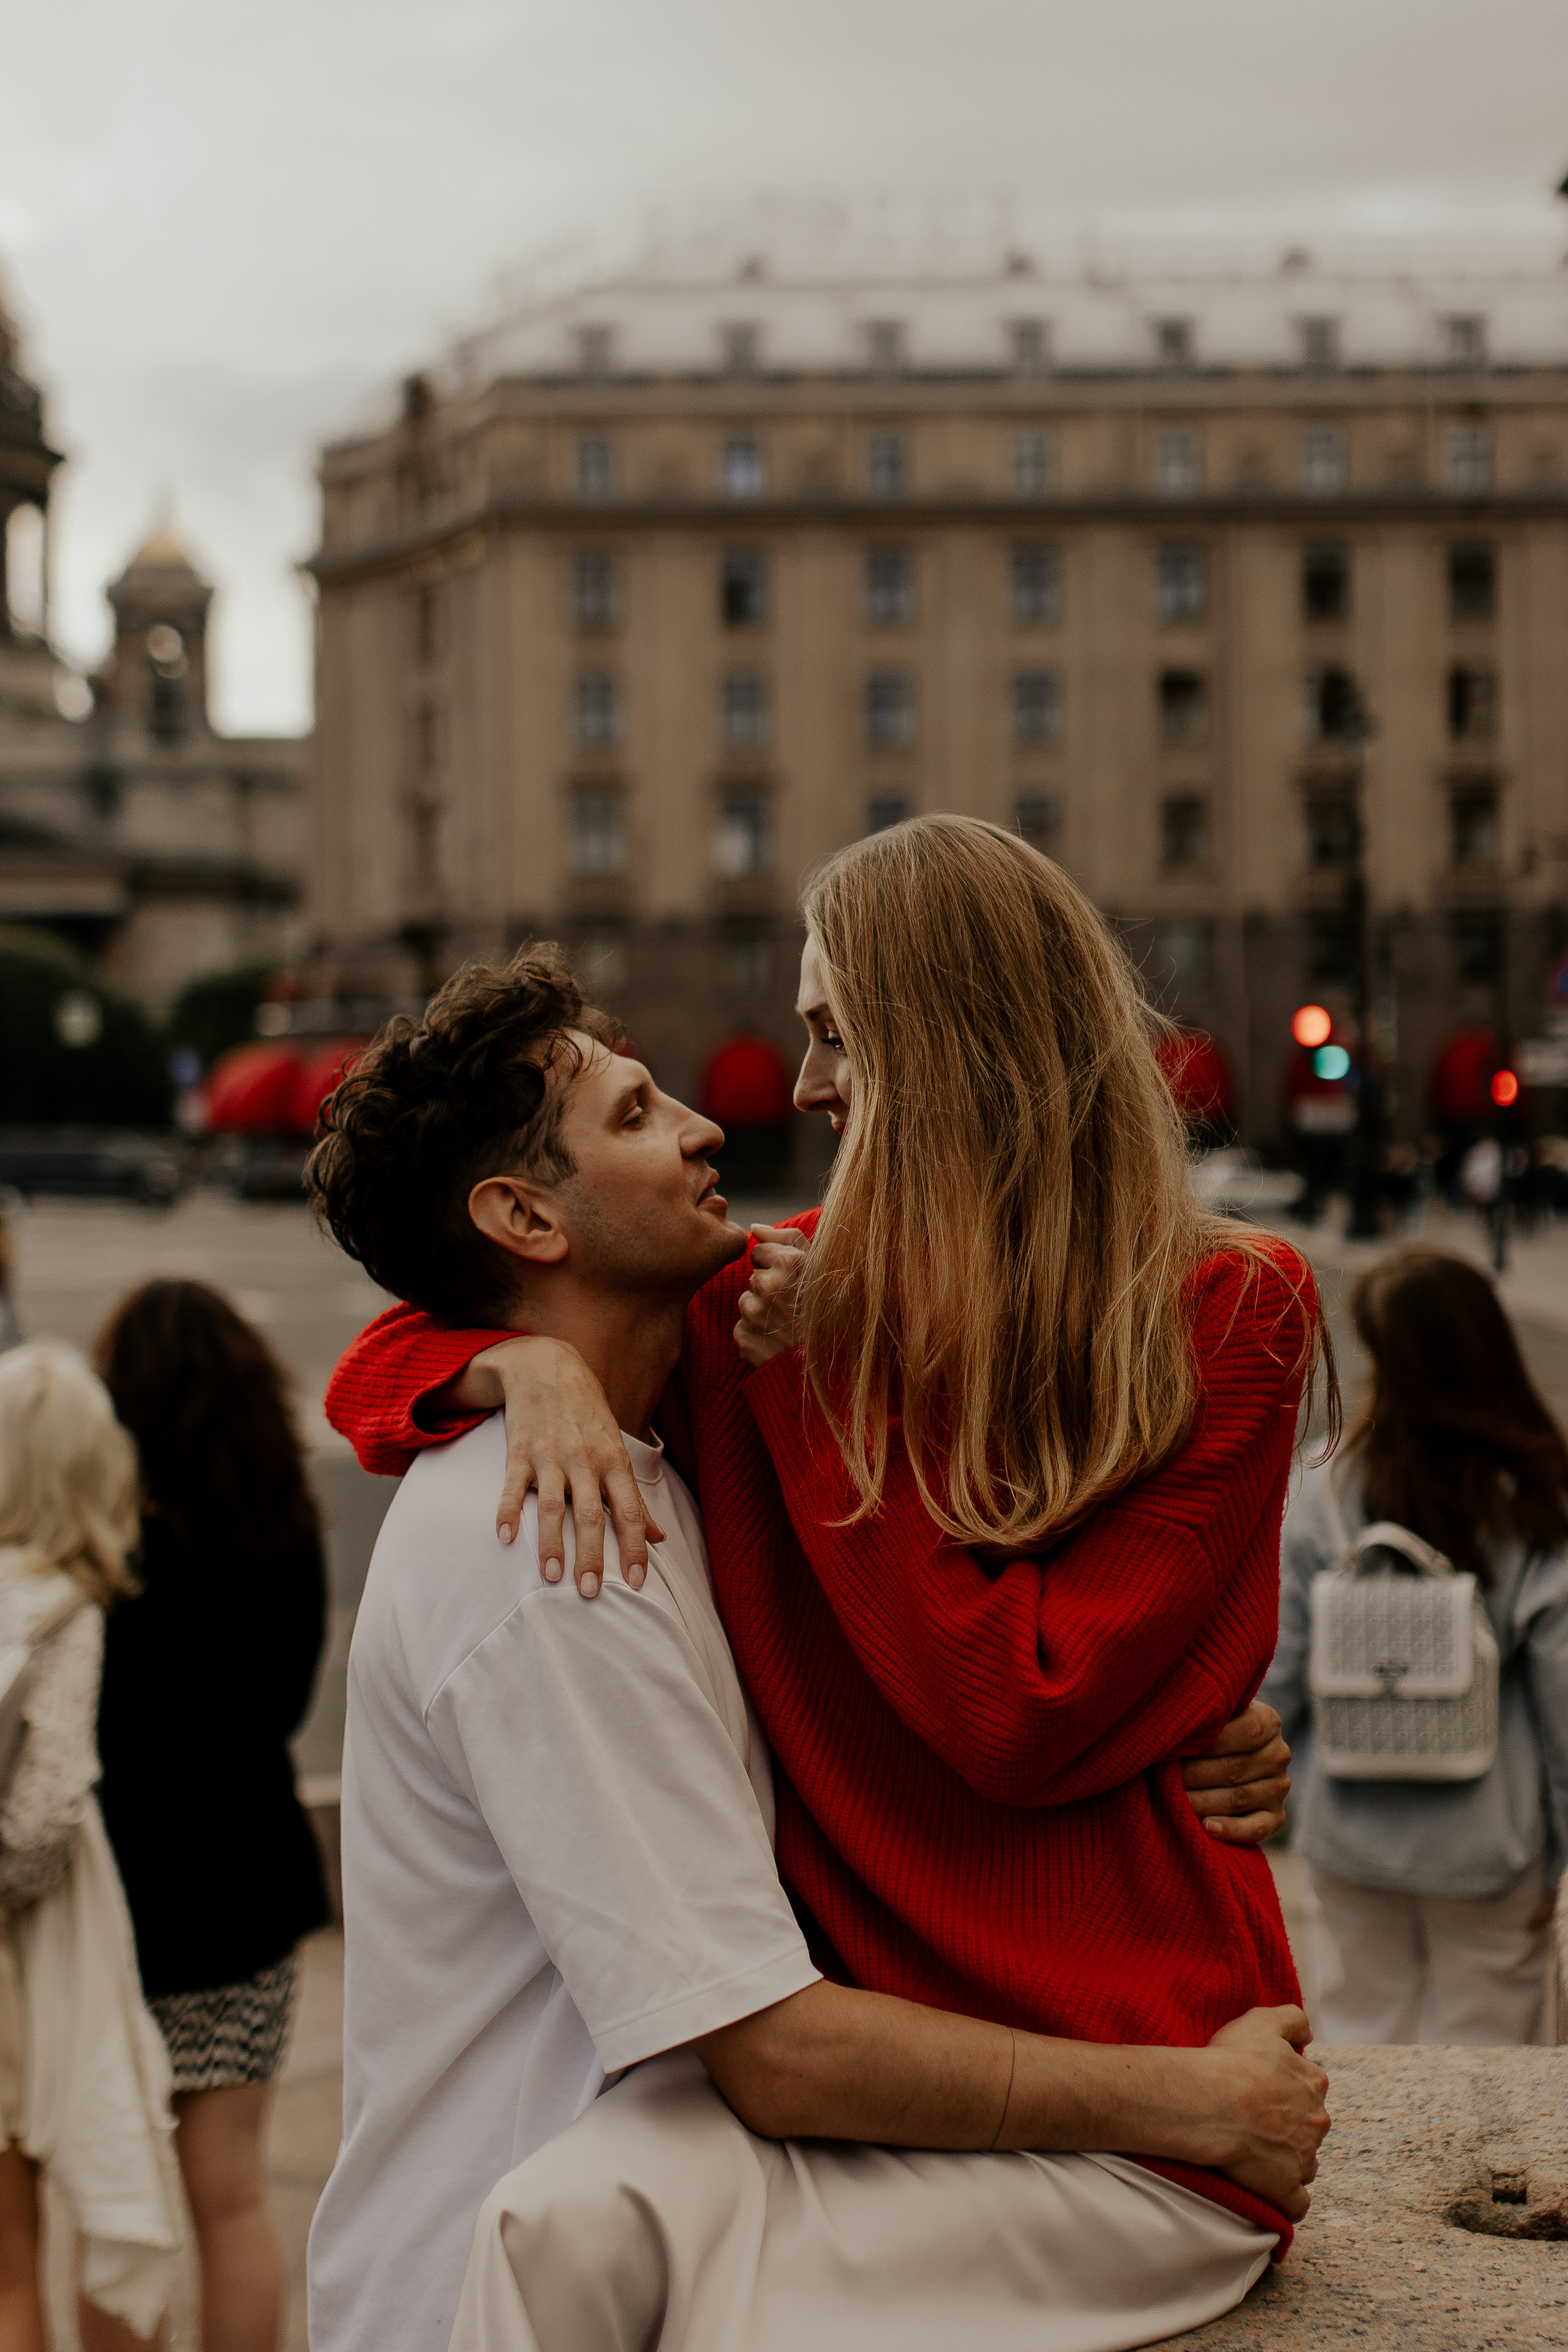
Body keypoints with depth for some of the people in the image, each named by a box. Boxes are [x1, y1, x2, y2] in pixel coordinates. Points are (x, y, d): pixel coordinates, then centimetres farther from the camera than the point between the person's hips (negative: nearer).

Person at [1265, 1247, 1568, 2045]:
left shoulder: (1326, 1493, -13)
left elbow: (1275, 1671, -9)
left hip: (1350, 1828, 1)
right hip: (1486, 1839, -1)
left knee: (1358, 2031, 19)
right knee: (1479, 2046, 15)